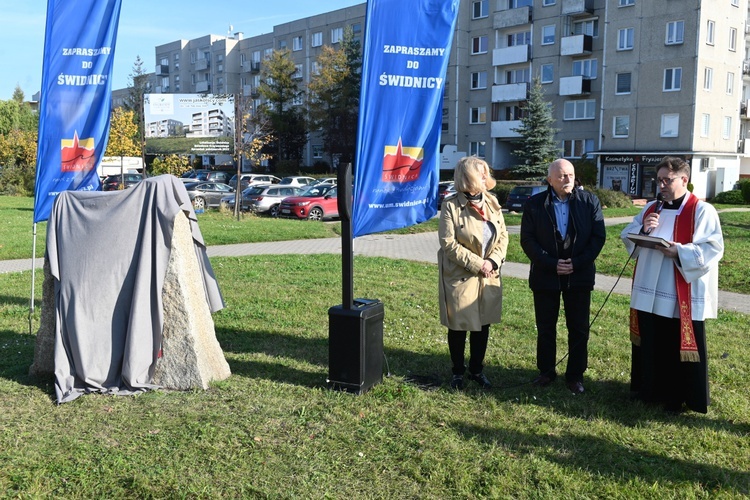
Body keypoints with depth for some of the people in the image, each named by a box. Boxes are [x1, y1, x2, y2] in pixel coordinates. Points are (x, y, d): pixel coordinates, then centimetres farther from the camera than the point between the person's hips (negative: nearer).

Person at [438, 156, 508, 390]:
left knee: (483, 325, 12)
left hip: (489, 277, 5)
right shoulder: (451, 206, -12)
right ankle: (458, 372, 24)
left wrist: (493, 261, -10)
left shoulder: (492, 202, 5)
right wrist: (477, 264, -16)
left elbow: (503, 235, 6)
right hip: (460, 277, -5)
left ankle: (476, 370, 29)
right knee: (458, 327, 7)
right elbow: (448, 242, -16)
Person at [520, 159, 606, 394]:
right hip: (545, 276, 0)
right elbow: (527, 240, -6)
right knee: (545, 328, 10)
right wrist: (551, 263, -15)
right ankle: (546, 371, 25)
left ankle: (575, 375, 19)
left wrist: (577, 263, -14)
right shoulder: (535, 204, -3)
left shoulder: (590, 201, 0)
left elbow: (599, 236, -3)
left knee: (579, 329, 6)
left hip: (579, 276, 0)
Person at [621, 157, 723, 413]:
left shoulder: (702, 211, -8)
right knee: (649, 343, 16)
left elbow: (713, 248, -15)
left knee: (680, 346, 4)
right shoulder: (651, 208, 12)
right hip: (649, 292, 6)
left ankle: (679, 396, 19)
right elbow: (627, 236, 11)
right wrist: (643, 230, -9)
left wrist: (679, 251, -27)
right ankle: (649, 388, 31)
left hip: (683, 296, -6)